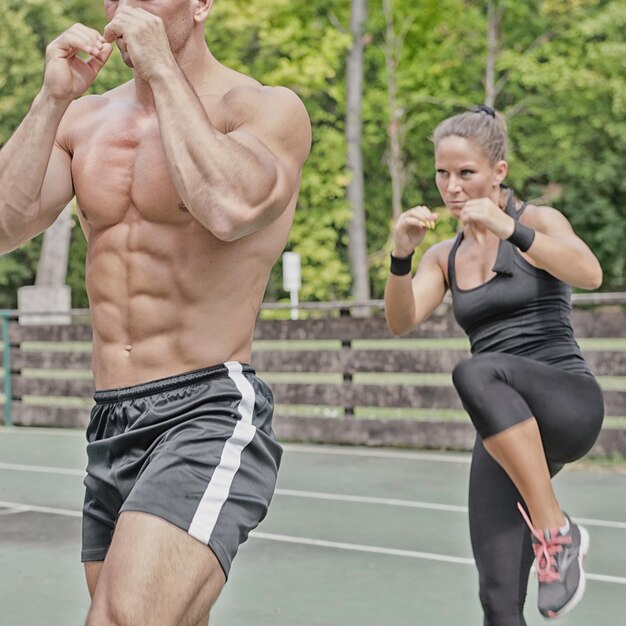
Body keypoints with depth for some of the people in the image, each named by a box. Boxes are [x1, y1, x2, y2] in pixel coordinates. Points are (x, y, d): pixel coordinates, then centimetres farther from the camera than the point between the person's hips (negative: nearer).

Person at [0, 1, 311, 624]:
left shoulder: (268, 110, -4)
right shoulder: (84, 120, 13)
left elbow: (231, 208, -26)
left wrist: (162, 69, -17)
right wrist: (52, 99, -9)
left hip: (207, 414, -7)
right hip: (110, 426, 7)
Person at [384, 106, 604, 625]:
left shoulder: (539, 221, 1)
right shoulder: (445, 257, 15)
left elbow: (589, 274, -18)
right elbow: (401, 322, 1)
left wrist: (510, 229, -28)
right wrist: (401, 256, -16)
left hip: (570, 403, -4)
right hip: (504, 433, 5)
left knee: (476, 372, -37)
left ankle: (555, 529, -28)